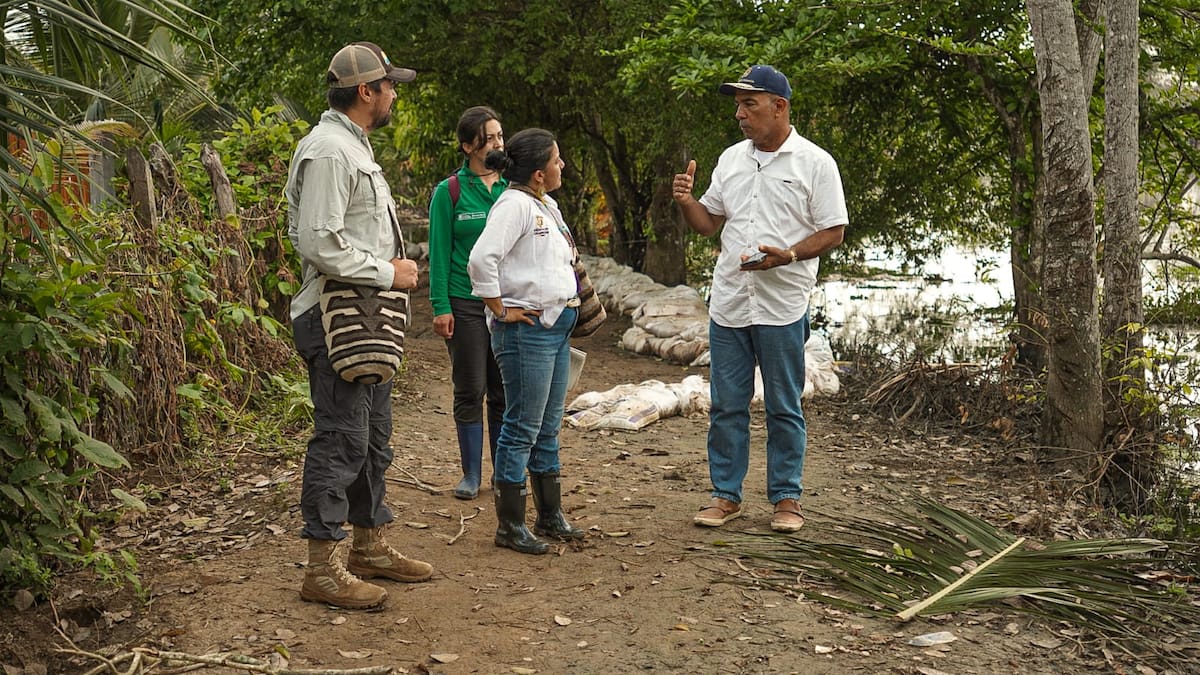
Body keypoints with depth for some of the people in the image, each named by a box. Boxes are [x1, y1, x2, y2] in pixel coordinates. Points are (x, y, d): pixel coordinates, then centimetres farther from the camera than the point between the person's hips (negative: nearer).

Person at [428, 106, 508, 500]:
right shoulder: (450, 192, -3)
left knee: (505, 392, 7)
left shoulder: (512, 189, 6)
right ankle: (471, 474, 14)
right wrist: (440, 306, -9)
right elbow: (439, 253, -3)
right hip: (466, 305, -3)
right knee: (470, 392, 4)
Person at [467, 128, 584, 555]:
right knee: (523, 428, -4)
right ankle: (510, 527, 5)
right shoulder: (515, 204, -14)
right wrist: (501, 310, -18)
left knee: (548, 428, 16)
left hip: (556, 327, 10)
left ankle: (550, 516, 26)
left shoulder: (547, 206, 16)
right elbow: (482, 259, -26)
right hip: (527, 330, -10)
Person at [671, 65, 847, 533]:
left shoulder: (814, 162, -5)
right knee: (726, 405, 9)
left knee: (784, 408, 6)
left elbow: (833, 232, -6)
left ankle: (786, 498, 17)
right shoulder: (730, 159, 11)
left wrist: (786, 256, -21)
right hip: (728, 304, 5)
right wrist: (686, 202, -5)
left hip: (782, 306, -4)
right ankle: (726, 495, 19)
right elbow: (708, 223, 15)